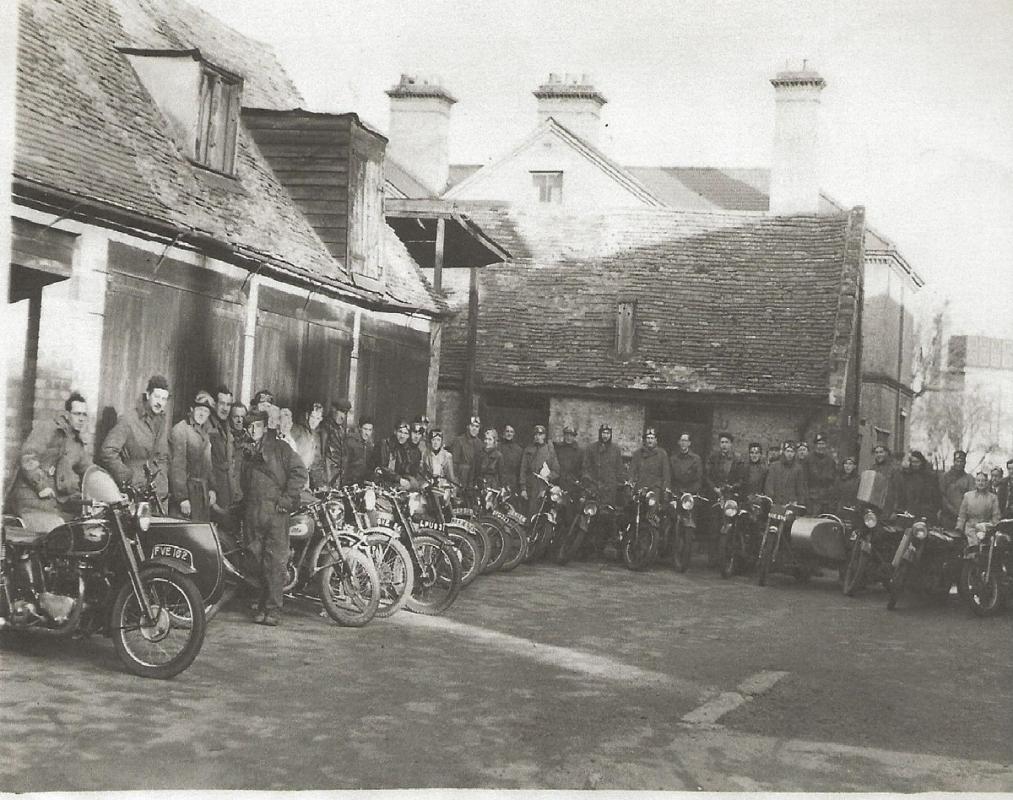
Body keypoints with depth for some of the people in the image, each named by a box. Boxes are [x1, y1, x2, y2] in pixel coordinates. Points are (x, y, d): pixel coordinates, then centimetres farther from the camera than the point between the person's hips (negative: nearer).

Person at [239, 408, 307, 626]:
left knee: (276, 562, -8)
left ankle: (273, 609, -6)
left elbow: (299, 472, -2)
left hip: (276, 512, -4)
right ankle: (261, 605, 16)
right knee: (258, 561, 4)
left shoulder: (280, 448, 5)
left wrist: (287, 499, -8)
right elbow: (240, 483, 24)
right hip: (252, 515, 4)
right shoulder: (243, 452, 18)